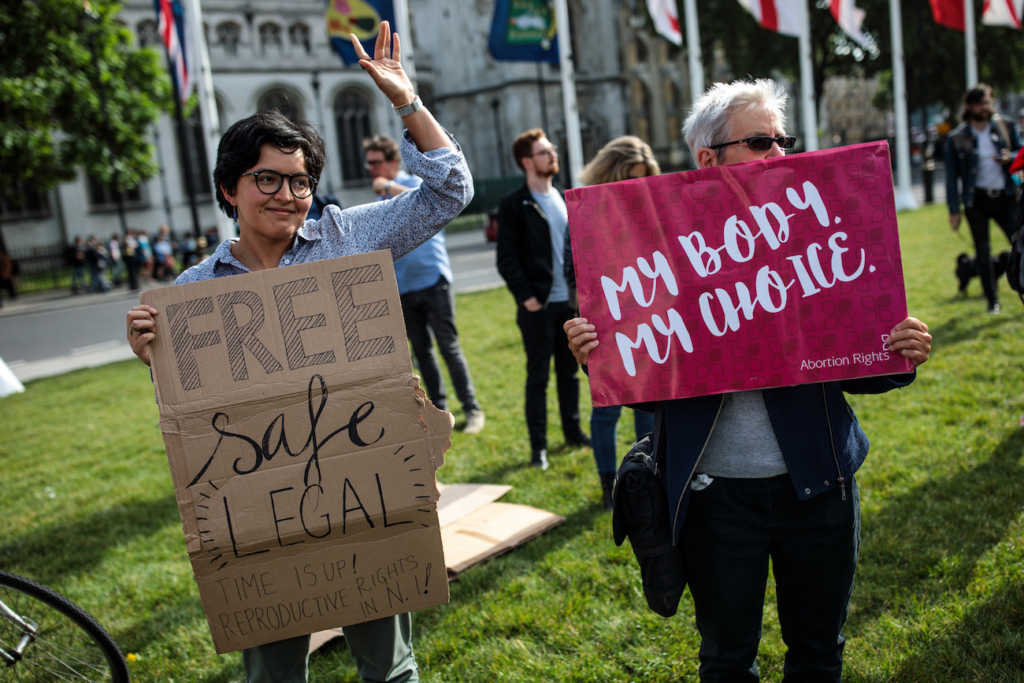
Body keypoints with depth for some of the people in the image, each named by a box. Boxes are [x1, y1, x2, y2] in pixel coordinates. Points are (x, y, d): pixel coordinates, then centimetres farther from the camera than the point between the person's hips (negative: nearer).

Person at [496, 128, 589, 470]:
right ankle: (538, 446, 12)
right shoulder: (514, 206, -6)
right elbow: (506, 259, -7)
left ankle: (573, 431, 28)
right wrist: (526, 296, -14)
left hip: (570, 301, 5)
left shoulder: (564, 199, 12)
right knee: (538, 377, 3)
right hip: (538, 305, -5)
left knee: (570, 371, 14)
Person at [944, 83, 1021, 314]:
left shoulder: (1006, 127, 5)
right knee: (983, 252, 4)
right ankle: (992, 301, 13)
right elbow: (952, 176, 2)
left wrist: (1010, 158, -12)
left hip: (1005, 197, 1)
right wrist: (954, 210, -2)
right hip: (977, 200, -1)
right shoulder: (956, 138, 0)